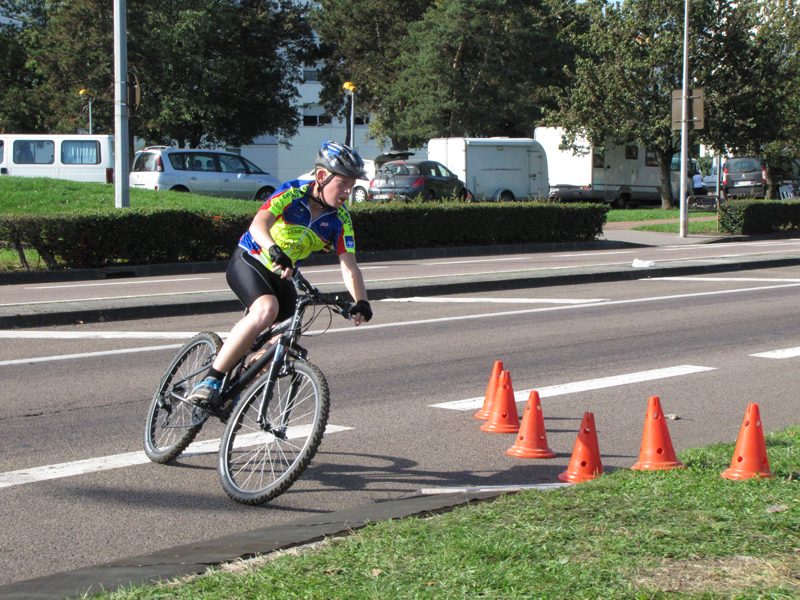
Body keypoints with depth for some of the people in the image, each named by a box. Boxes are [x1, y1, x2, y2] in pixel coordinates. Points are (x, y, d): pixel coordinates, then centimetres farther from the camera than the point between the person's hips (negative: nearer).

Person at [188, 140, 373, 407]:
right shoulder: (292, 193, -20)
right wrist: (275, 252, -56)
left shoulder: (340, 220, -8)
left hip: (282, 275, 6)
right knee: (267, 309, -34)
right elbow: (258, 225, -36)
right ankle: (209, 382, -32)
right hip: (248, 262, -6)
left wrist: (361, 302, -33)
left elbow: (349, 267, -14)